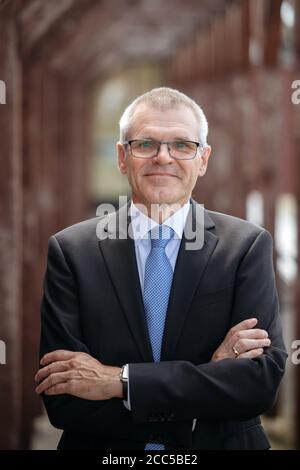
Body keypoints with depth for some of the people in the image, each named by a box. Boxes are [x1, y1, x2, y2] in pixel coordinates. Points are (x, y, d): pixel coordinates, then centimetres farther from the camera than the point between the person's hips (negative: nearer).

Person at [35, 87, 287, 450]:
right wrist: (211, 375, -20)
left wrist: (120, 380, -21)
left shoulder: (248, 246, -7)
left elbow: (264, 378, -16)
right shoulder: (71, 251, -7)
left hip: (222, 446, 1)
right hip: (106, 455, -1)